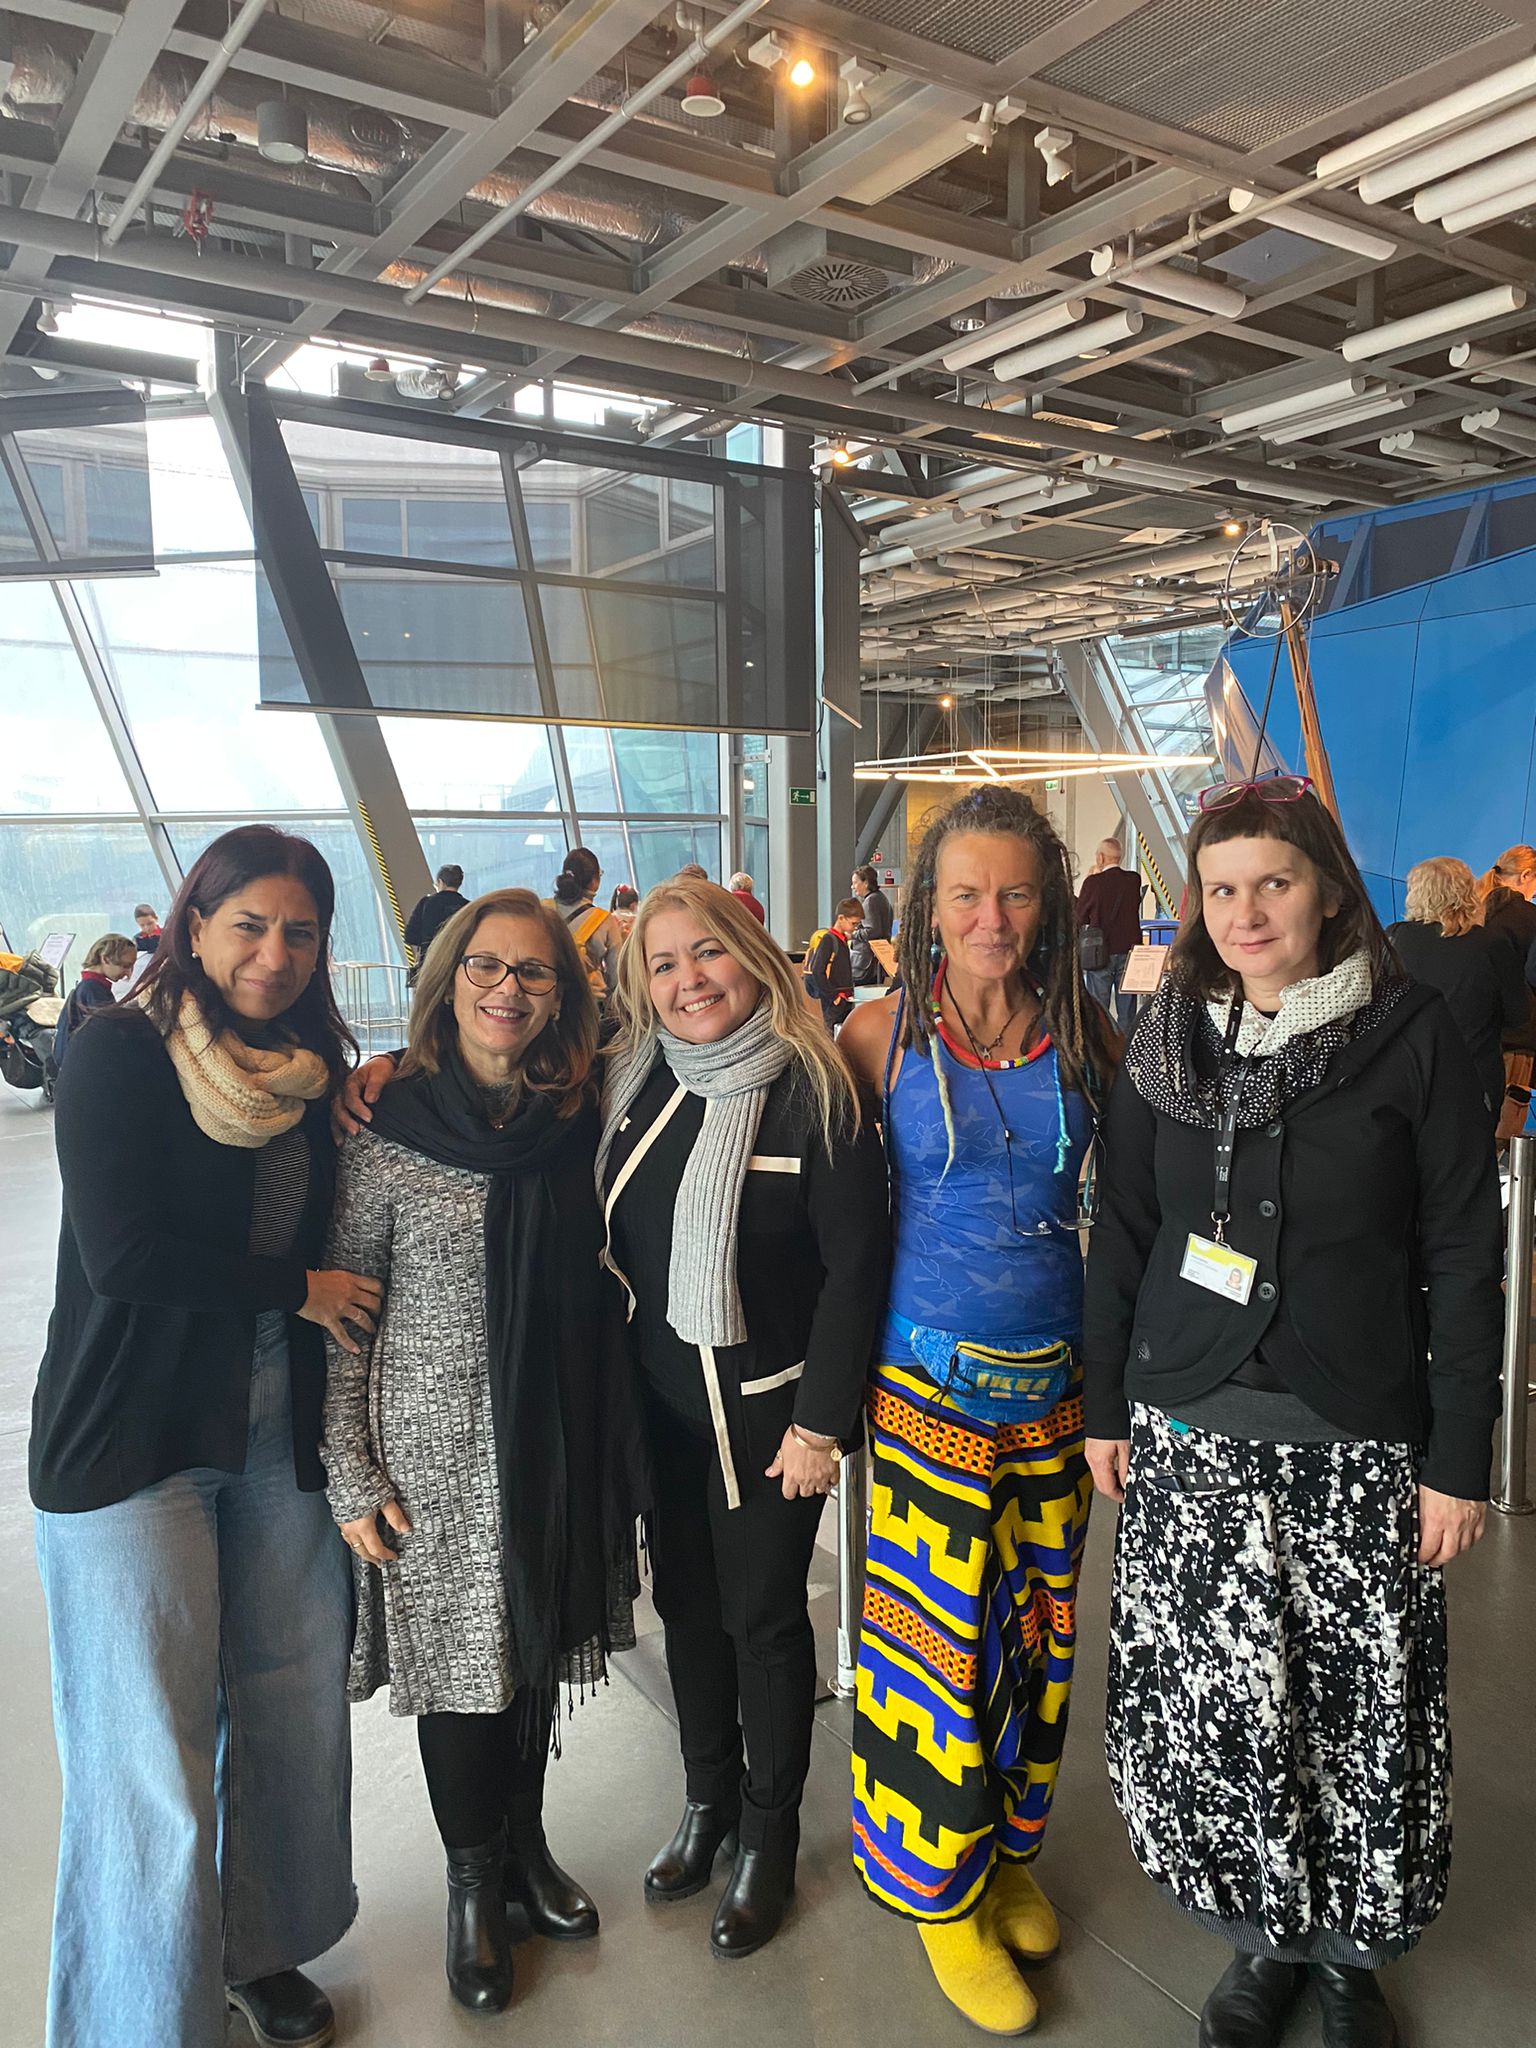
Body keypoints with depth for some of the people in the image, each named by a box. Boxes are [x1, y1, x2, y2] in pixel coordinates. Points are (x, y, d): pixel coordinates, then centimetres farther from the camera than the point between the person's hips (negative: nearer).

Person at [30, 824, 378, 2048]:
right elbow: (122, 1254, -19)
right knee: (151, 1750, 3)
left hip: (280, 1426, 5)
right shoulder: (121, 1055, -9)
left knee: (292, 1706, 11)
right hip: (137, 1432, -5)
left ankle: (261, 1948, 35)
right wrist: (300, 1288, -10)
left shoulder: (313, 1067, 7)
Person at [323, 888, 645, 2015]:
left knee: (540, 1649, 17)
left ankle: (527, 1845, 42)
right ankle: (474, 1881, 35)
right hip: (437, 1445, -3)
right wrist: (353, 1478, -9)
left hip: (559, 1442, 4)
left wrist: (611, 1441, 7)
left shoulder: (577, 1121, 0)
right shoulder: (389, 1130, -11)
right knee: (460, 1657, 11)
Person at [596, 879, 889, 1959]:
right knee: (687, 1601, 19)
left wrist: (820, 1422, -15)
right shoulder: (629, 1082, -2)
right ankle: (707, 1800, 42)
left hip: (767, 1405, -4)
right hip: (661, 1396, 5)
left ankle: (769, 1834, 34)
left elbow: (856, 1264, -15)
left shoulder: (816, 1091, -16)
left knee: (764, 1615, 11)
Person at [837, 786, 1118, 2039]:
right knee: (939, 1630, 6)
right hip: (927, 1378, -3)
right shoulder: (884, 1032, -8)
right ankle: (943, 1887, 30)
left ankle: (1014, 1852, 41)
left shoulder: (1086, 1035, -1)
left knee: (1036, 1619, 17)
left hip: (1054, 1376, 3)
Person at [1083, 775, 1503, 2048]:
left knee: (1360, 1705, 6)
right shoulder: (1168, 1039, 3)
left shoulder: (1411, 1034, -5)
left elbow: (1462, 1258, -4)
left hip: (1358, 1437, -2)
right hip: (1189, 1427, 2)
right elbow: (1122, 1237, 8)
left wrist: (1459, 1459, -6)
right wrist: (1106, 1409, 7)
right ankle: (1264, 1937, 30)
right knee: (1213, 1698, 6)